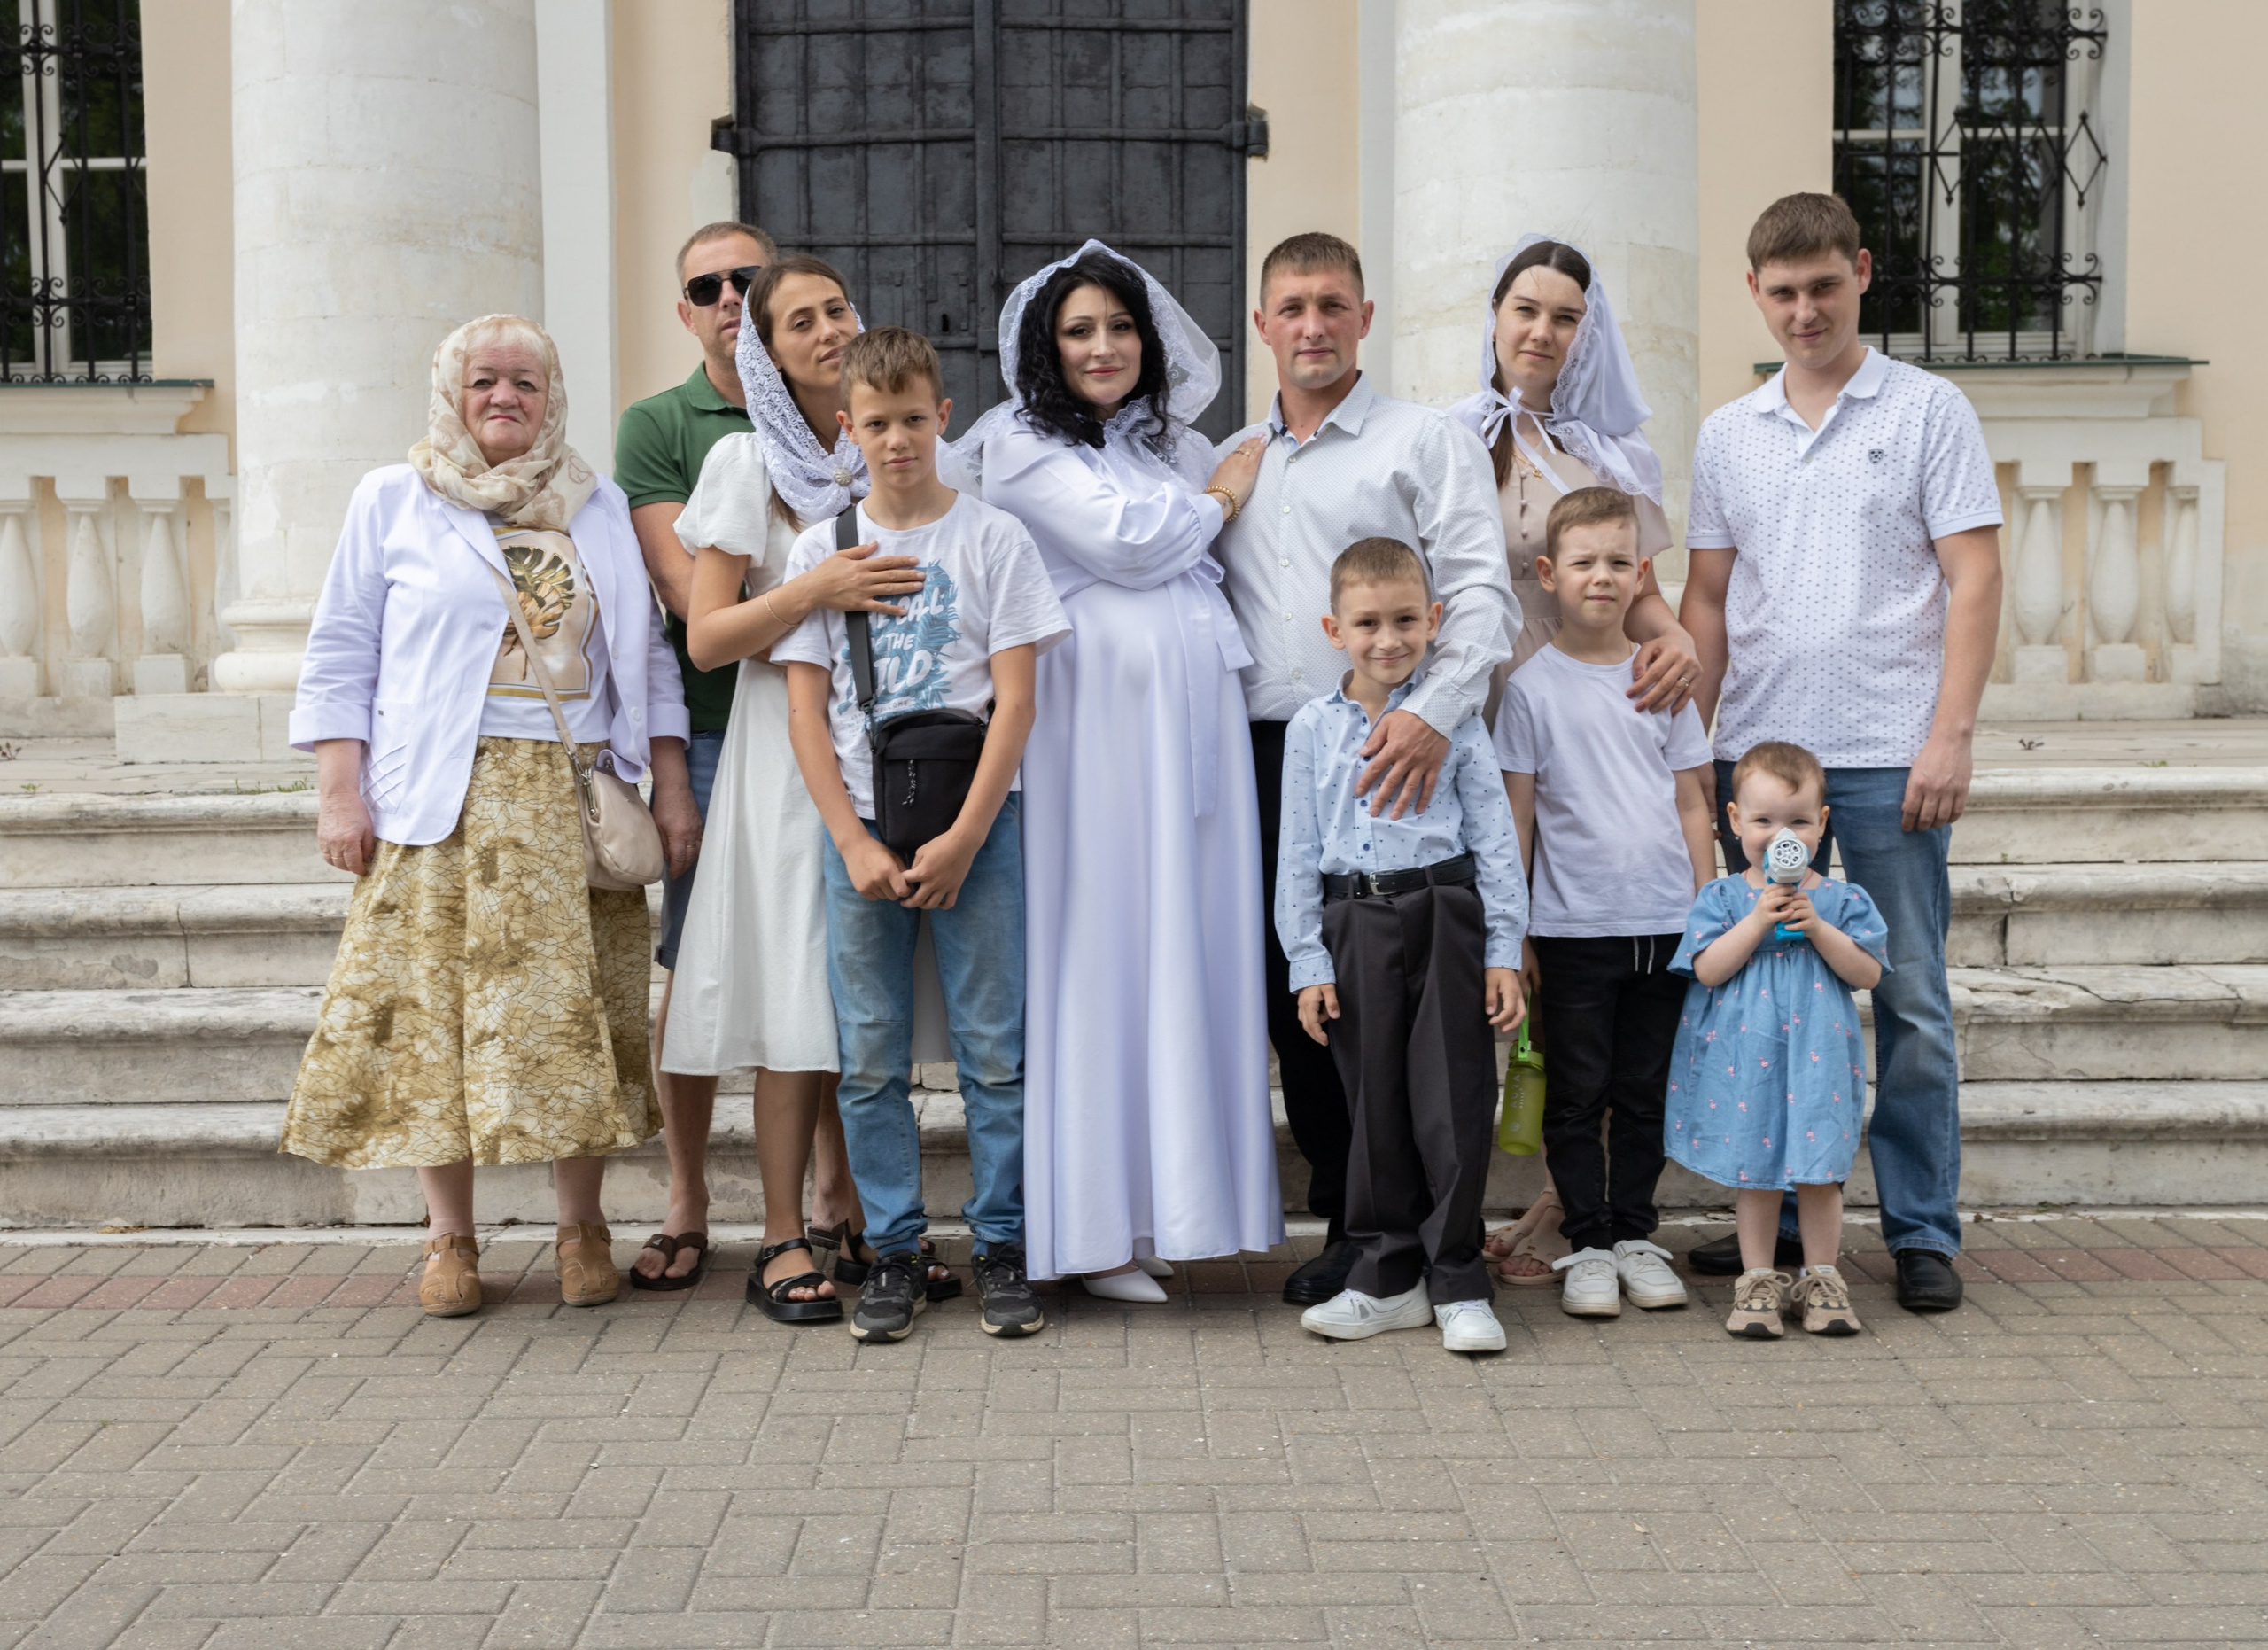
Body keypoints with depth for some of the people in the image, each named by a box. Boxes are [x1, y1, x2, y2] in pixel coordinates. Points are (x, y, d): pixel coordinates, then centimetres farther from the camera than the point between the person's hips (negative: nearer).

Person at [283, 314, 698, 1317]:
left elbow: (648, 656, 16)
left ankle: (581, 1228, 13)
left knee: (578, 1017, 1)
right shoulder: (393, 500, 9)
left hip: (577, 800, 2)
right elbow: (340, 656, 6)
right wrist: (340, 793, -4)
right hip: (443, 802, -1)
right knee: (434, 1014, -3)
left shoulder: (600, 507, 16)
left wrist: (672, 787, 7)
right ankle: (450, 1241, 9)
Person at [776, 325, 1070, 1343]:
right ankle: (894, 1252, 15)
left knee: (994, 1047, 0)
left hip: (974, 820, -2)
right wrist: (855, 843, -6)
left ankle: (1001, 1247, 11)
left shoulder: (993, 538, 3)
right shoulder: (821, 549, 8)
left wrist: (962, 837, -10)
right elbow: (805, 709, 4)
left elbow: (1016, 700, -3)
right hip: (860, 825, 2)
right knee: (870, 1058, 4)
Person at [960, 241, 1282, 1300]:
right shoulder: (1022, 447, 3)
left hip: (1191, 728, 6)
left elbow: (1227, 576, 18)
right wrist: (1217, 500, 7)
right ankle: (1092, 1226, 2)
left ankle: (1168, 1200, 13)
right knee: (1097, 953, -5)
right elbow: (1123, 541, -7)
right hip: (1093, 726, -5)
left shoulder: (1180, 447, 22)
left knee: (1188, 948, 4)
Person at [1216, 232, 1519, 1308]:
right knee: (1294, 998, 5)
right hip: (1263, 761, 5)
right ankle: (1344, 1221, 18)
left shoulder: (1425, 441, 4)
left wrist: (1434, 710, -23)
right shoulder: (1228, 464, 20)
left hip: (1387, 758, -5)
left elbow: (1482, 591, -7)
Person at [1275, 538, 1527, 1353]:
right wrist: (1309, 963, 3)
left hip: (1445, 917, -2)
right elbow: (1298, 852, 8)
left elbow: (1493, 835, 3)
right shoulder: (1312, 728, 6)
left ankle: (1457, 1284, 11)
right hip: (1354, 926, 2)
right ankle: (1389, 1277, 21)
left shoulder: (1454, 716, 2)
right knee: (1376, 1103, 8)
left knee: (1452, 1103, -1)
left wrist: (1504, 951, -2)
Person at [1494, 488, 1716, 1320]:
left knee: (1646, 1092, 11)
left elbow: (1692, 804, 11)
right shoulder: (1532, 686, -2)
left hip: (1664, 923, 3)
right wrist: (1513, 932, -3)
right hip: (1572, 928, -3)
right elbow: (1516, 817, -1)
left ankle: (1636, 1235, 22)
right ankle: (1588, 1244, 15)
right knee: (1577, 1095, 4)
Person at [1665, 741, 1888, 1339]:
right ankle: (1759, 1279, 18)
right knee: (1754, 1167, 7)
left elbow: (1868, 974, -3)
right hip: (1743, 1059, 0)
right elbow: (1708, 969, -10)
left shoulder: (1842, 900, 3)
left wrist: (1816, 927, -14)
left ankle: (1822, 1277, 18)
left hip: (1818, 1058, 1)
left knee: (1819, 1169, 3)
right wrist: (1760, 918, -17)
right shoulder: (1723, 897, 0)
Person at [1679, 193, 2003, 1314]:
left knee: (1909, 1000, 1)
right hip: (1754, 750, 4)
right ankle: (1776, 1218, 20)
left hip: (1886, 754, -3)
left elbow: (1972, 580, -3)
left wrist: (1951, 735, -12)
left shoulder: (1929, 411, 2)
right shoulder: (1727, 435, 13)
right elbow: (1706, 599, 13)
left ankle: (1923, 1232, 11)